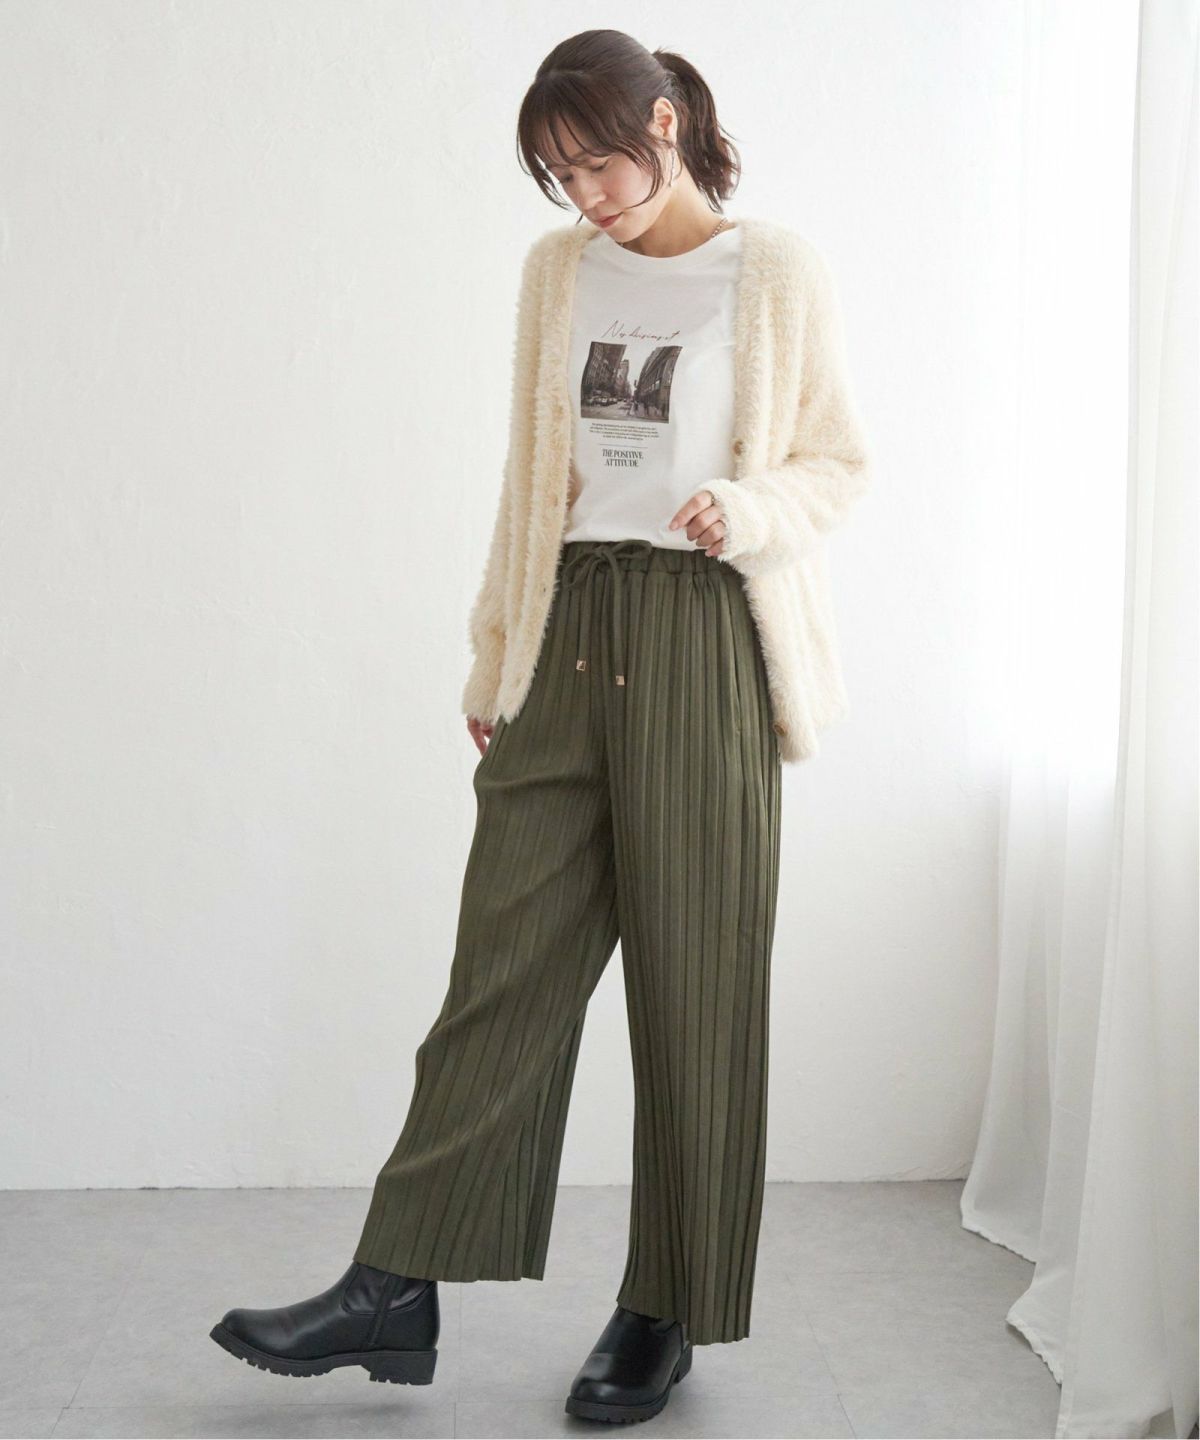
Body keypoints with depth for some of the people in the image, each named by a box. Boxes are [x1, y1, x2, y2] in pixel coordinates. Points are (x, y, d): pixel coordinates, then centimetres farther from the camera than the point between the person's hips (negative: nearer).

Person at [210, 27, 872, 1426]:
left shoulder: (777, 272, 0)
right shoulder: (557, 271, 13)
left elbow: (837, 462, 4)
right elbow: (532, 476, 16)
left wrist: (749, 509, -17)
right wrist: (494, 656, 15)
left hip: (705, 640, -4)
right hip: (569, 630, 4)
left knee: (692, 979, 2)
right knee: (504, 956, 3)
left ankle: (665, 1311, 14)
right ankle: (400, 1288, 8)